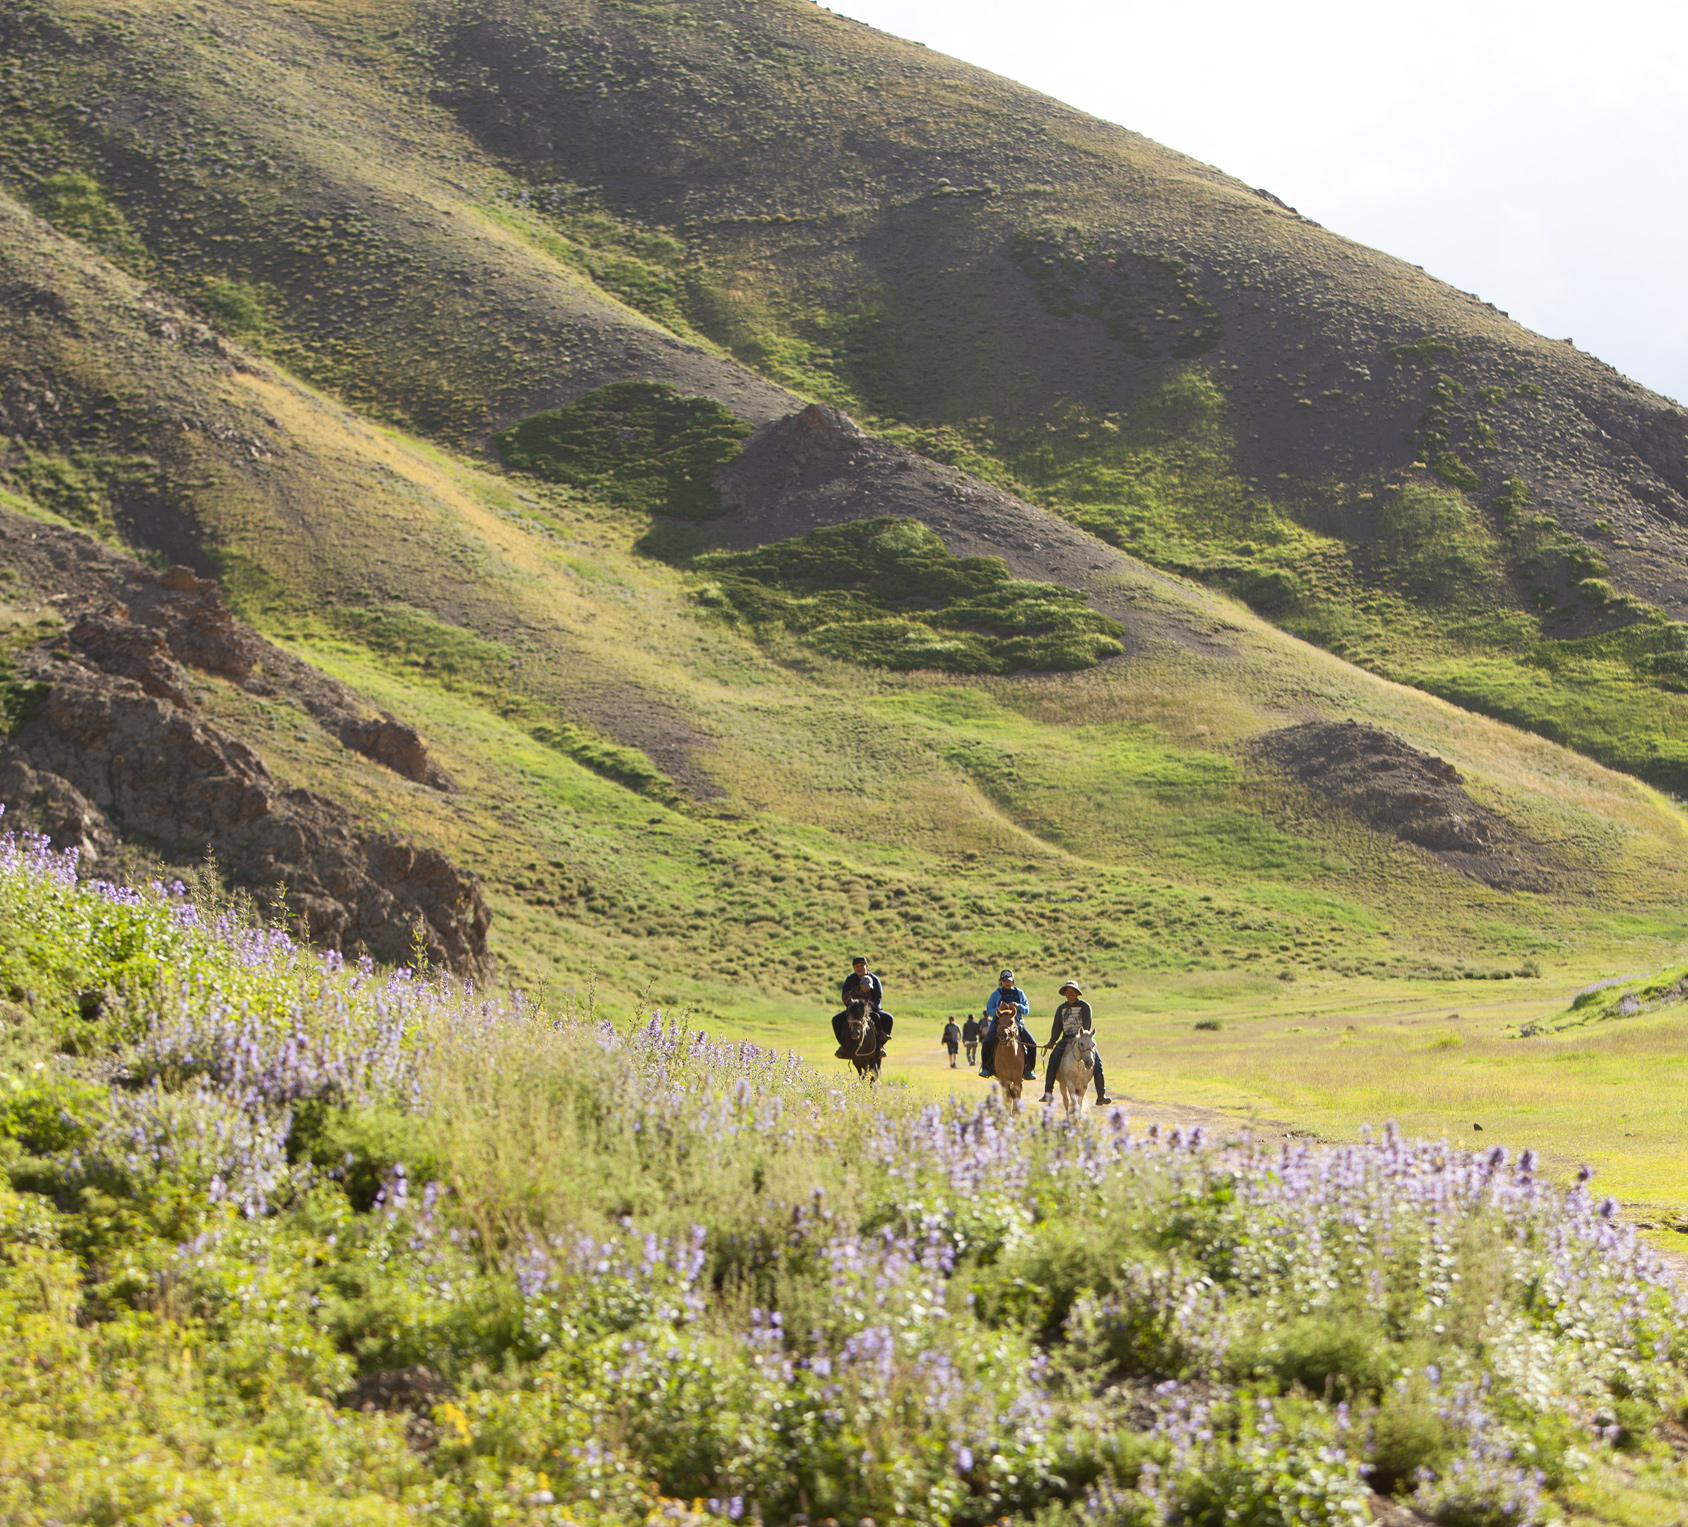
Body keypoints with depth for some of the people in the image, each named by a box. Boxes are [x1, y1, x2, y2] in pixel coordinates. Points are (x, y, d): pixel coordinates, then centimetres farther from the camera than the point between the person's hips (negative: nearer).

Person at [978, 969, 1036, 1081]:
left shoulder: (1019, 993, 12)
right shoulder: (996, 994, 8)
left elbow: (1027, 1010, 8)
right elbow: (989, 1011, 5)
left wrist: (1018, 1006, -14)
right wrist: (998, 1010, -16)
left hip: (1017, 1023, 2)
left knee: (1032, 1044, -16)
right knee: (987, 1042, -26)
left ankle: (1030, 1069, 1)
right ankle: (985, 1067, -7)